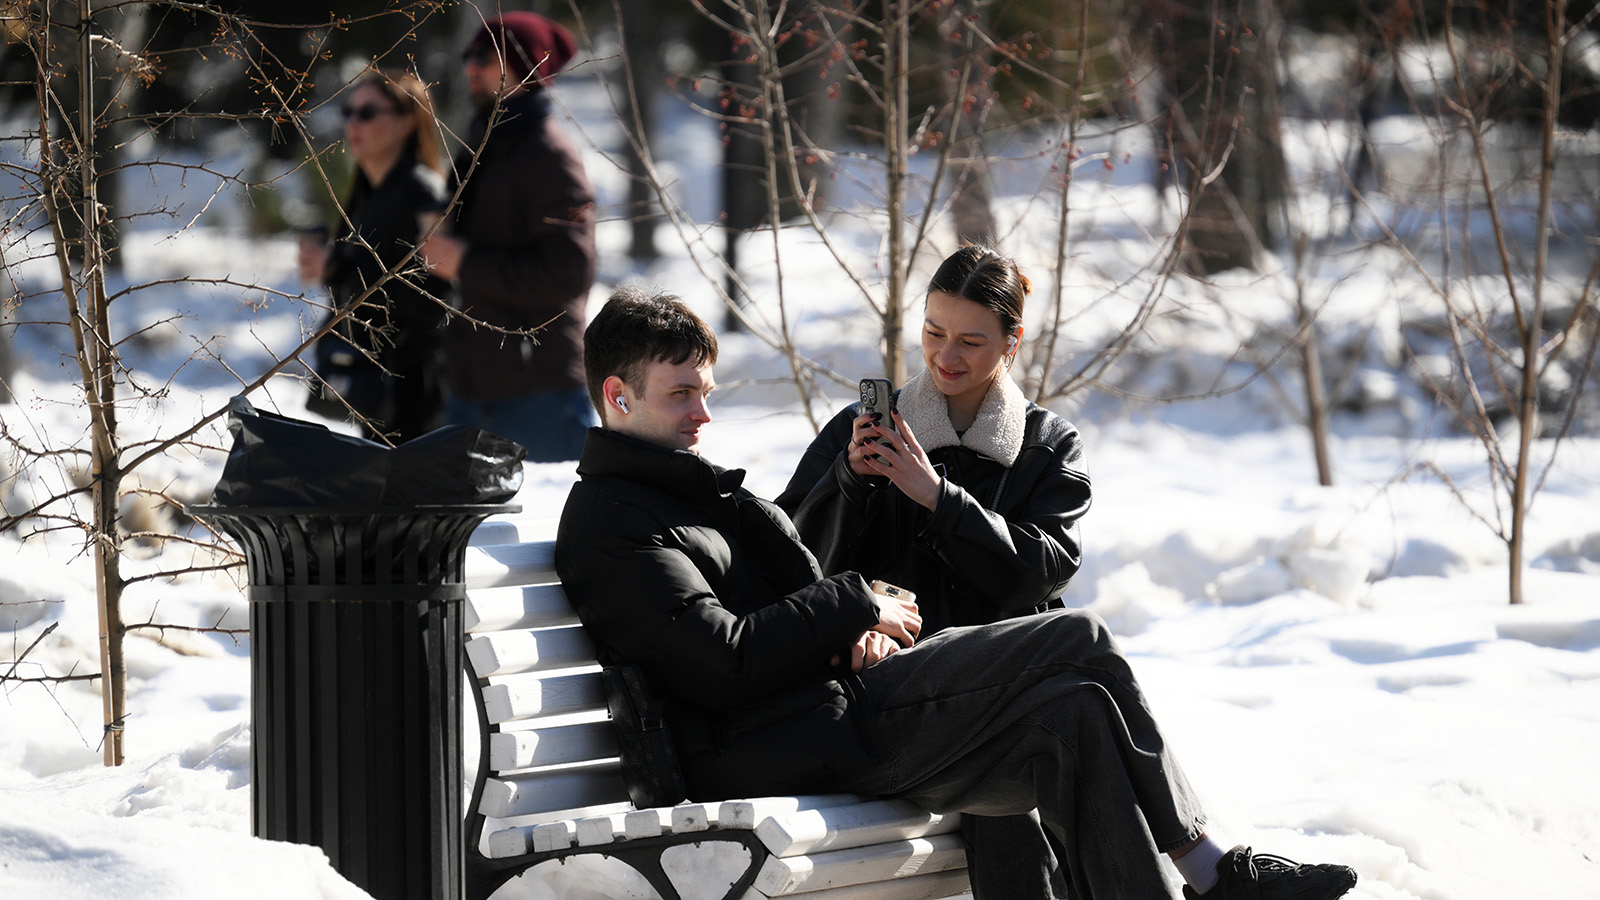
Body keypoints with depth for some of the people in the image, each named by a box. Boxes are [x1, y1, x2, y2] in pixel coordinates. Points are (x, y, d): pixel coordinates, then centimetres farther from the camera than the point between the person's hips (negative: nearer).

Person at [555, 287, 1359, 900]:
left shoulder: (677, 492, 25)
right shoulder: (609, 525, -9)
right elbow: (723, 663, -19)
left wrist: (850, 632, 3)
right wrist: (857, 607, -9)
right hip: (780, 749, -10)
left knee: (1075, 715, -7)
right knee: (1081, 642, -14)